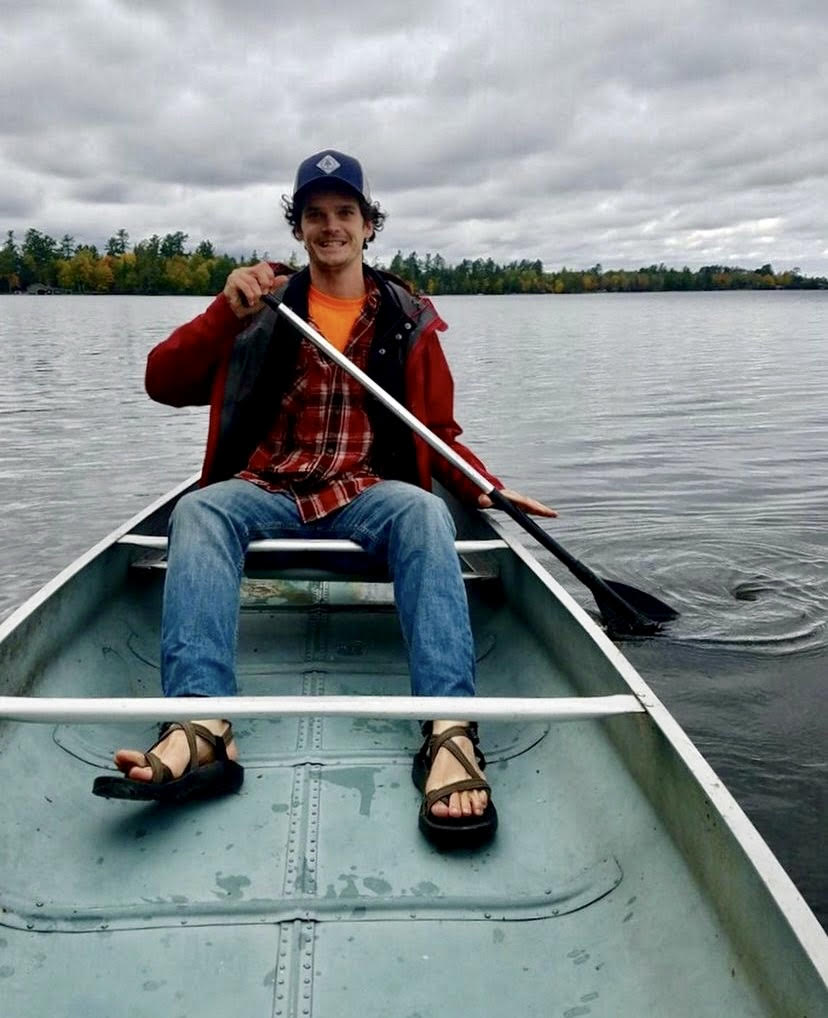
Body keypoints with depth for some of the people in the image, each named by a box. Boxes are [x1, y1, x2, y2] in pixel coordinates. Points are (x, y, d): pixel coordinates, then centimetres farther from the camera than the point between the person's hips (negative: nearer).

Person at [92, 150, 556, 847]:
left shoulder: (408, 320, 13)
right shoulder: (262, 307, 13)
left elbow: (440, 436, 15)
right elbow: (163, 383, 5)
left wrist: (484, 487, -4)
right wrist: (226, 312, -9)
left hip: (367, 494, 0)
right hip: (265, 491, 1)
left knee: (422, 511, -33)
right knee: (200, 512, -30)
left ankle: (451, 733, -47)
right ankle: (203, 728, -47)